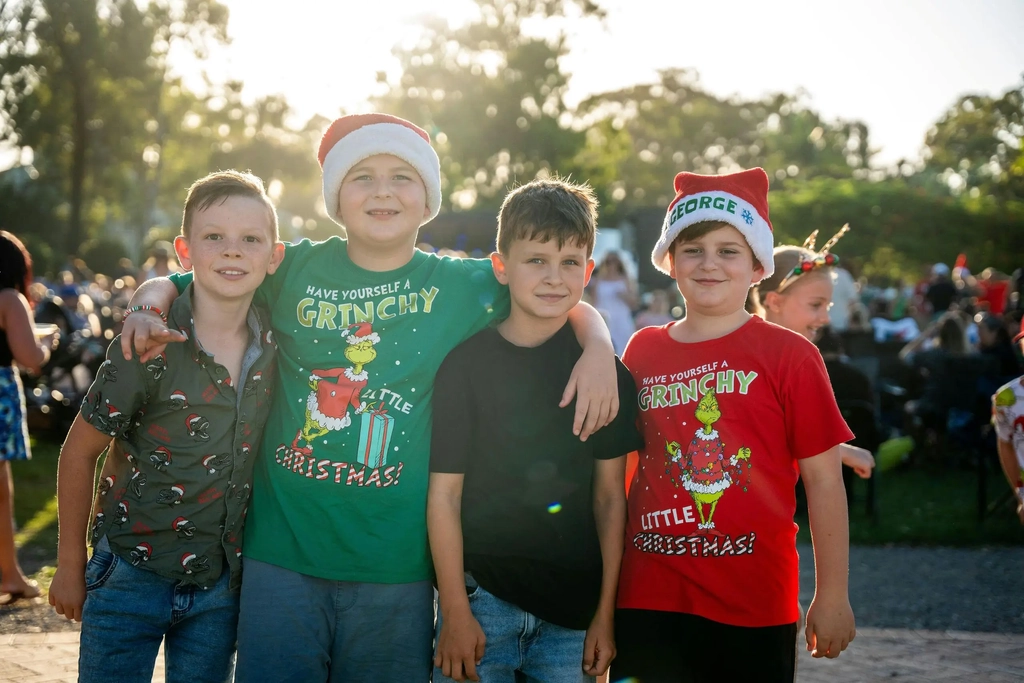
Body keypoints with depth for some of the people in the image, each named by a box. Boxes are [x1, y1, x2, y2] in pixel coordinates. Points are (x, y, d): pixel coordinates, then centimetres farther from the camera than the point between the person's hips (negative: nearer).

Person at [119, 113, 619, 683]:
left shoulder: (461, 285, 2)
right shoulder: (297, 268, 3)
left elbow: (569, 302, 11)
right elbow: (175, 284, 13)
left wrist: (598, 350, -10)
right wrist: (148, 310, -9)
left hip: (396, 566, 0)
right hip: (283, 554, 0)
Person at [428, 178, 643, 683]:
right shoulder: (467, 364, -4)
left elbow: (610, 495, 5)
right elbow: (444, 493, -4)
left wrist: (605, 613, 2)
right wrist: (454, 612, -7)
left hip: (573, 604, 2)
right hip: (481, 597, -2)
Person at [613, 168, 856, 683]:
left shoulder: (787, 355, -4)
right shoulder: (642, 351, 6)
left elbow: (823, 479, -3)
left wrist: (832, 595, -3)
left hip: (754, 605, -2)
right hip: (647, 602, 3)